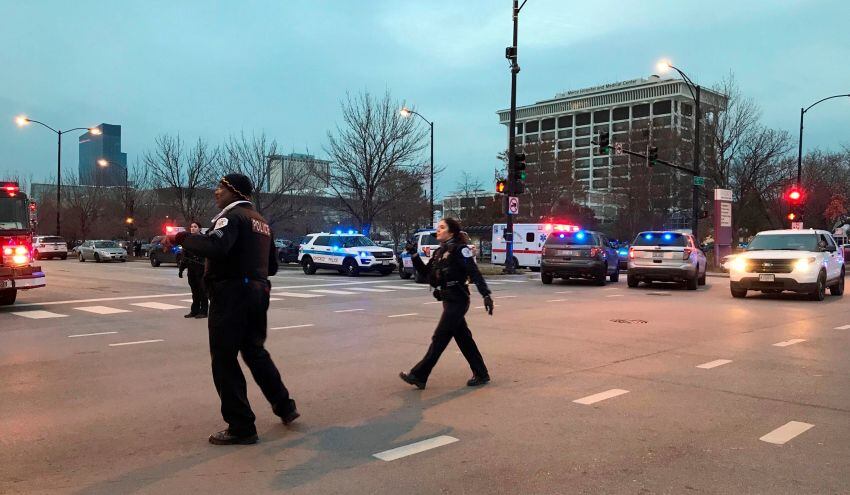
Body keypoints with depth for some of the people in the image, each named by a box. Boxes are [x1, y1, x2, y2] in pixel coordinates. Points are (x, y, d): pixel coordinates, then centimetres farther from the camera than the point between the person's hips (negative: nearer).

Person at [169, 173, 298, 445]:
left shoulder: (233, 216, -10)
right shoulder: (260, 221, 18)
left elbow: (215, 247, -30)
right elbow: (272, 266, 21)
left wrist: (182, 237, -18)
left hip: (231, 293, -9)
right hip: (257, 292, 9)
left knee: (224, 360, -1)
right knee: (255, 352, 23)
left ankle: (241, 427, 3)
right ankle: (284, 407, 29)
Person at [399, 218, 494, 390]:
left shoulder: (459, 249, -10)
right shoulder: (439, 252, 15)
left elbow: (475, 273, -17)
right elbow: (426, 273, 15)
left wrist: (486, 295, -24)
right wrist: (414, 256, 4)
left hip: (457, 300, -9)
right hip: (449, 300, 9)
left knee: (440, 338, -5)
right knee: (463, 338, 12)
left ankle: (419, 375, -2)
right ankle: (481, 374, 22)